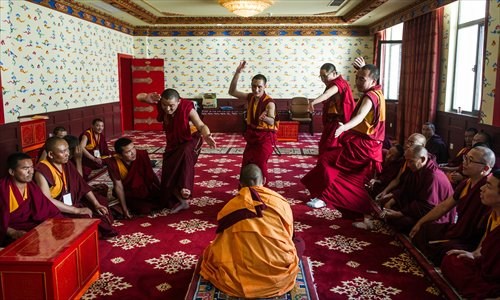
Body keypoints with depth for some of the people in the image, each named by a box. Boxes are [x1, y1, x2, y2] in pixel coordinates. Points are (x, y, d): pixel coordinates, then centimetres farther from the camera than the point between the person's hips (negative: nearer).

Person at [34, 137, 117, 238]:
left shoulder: (67, 165, 5)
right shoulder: (42, 171, -20)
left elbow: (82, 185, 6)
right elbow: (47, 201, -27)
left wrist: (97, 205, -7)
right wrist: (77, 210, -25)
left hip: (73, 204, 9)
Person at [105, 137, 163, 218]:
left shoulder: (142, 154, -27)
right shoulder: (113, 163, -29)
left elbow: (151, 175, -13)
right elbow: (118, 186, -20)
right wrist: (125, 209, -17)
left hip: (144, 188, 3)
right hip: (127, 192, -3)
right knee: (144, 209, -20)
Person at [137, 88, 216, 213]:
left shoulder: (187, 108, -30)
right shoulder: (160, 103, -20)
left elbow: (201, 126, -33)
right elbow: (139, 97, -19)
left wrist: (206, 136, -57)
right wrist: (147, 98, -45)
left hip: (190, 142, -5)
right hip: (172, 144, 5)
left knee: (185, 152, -39)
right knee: (168, 173, 5)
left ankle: (184, 189, -37)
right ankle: (178, 200, 25)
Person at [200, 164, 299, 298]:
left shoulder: (229, 208, -4)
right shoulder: (281, 203, -4)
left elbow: (221, 246, 7)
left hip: (240, 281, 0)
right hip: (280, 277, 1)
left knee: (211, 250, 27)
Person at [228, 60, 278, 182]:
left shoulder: (269, 103, -24)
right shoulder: (250, 97, -5)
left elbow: (271, 121, -40)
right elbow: (232, 91, -8)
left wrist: (264, 118, -64)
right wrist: (237, 73, -16)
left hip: (265, 136, -7)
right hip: (252, 134, 7)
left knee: (259, 164, -7)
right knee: (246, 163, 16)